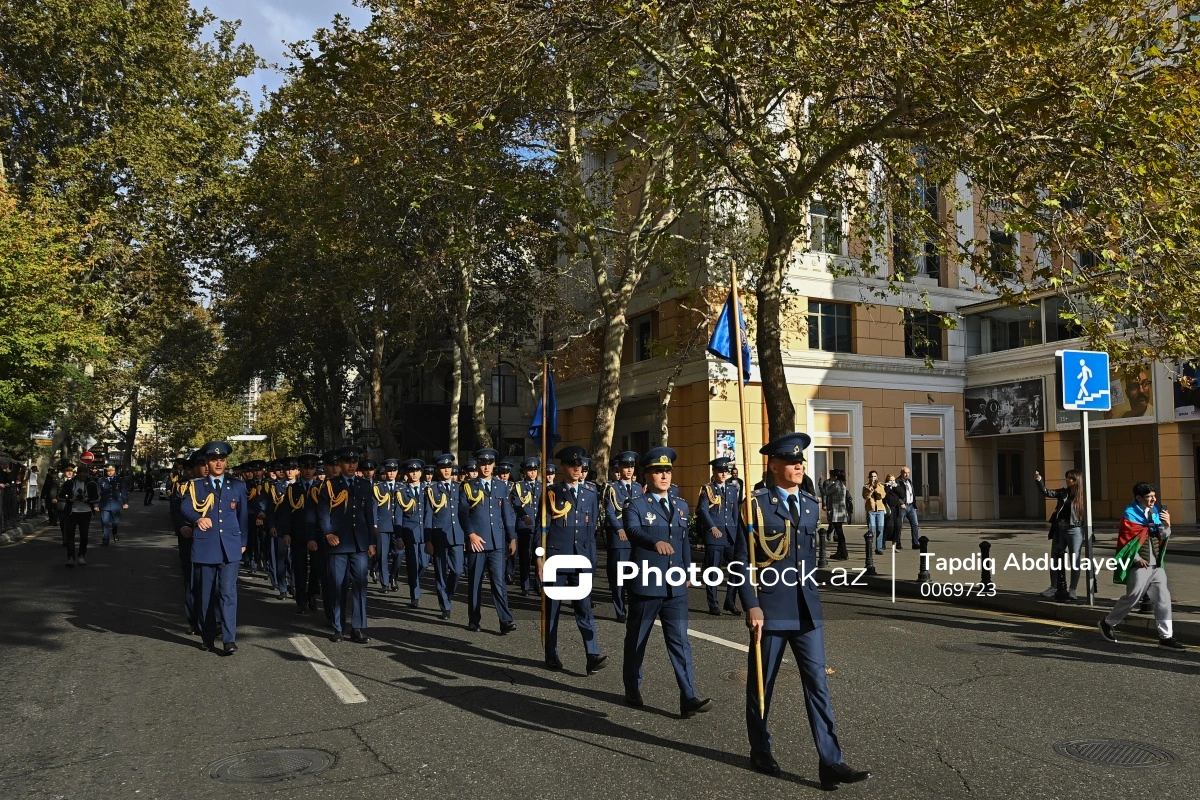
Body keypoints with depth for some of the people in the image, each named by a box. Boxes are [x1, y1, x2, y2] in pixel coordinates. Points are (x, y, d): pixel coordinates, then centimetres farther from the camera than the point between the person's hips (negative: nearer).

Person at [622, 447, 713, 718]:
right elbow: (633, 531, -28)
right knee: (636, 640, 11)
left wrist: (688, 571, 18)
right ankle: (633, 690, 28)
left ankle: (689, 698, -3)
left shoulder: (681, 505, 12)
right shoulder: (636, 505, -7)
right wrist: (656, 542, -47)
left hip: (675, 586, 4)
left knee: (680, 641, -2)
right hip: (645, 584, -4)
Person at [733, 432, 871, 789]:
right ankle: (761, 752, 27)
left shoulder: (811, 505, 10)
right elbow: (742, 561, -9)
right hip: (770, 608, -4)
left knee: (817, 683, 1)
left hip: (806, 608, 4)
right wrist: (751, 606, -16)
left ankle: (830, 762, 3)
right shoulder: (757, 504, -7)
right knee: (762, 683, 10)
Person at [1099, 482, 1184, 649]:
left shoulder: (1156, 512, 9)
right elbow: (1125, 540, -11)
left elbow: (1163, 537, 10)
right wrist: (1137, 558, -12)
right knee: (1132, 598, -1)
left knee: (1163, 599, 3)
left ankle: (1166, 637, 9)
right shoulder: (1130, 514, -10)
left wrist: (1166, 525, -9)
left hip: (1157, 565, 6)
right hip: (1140, 565, -6)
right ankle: (1107, 623, 18)